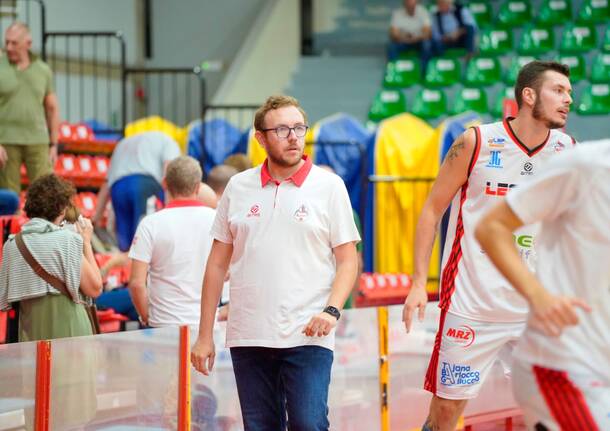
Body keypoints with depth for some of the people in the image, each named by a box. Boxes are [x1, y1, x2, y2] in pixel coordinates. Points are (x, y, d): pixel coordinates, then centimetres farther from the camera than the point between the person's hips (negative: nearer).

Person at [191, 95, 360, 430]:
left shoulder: (329, 186, 2)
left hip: (307, 338, -3)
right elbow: (217, 264, 12)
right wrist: (204, 336, 9)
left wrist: (332, 310, -15)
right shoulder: (238, 187, 9)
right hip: (248, 338, 3)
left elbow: (347, 260, 2)